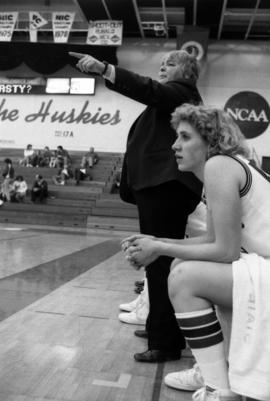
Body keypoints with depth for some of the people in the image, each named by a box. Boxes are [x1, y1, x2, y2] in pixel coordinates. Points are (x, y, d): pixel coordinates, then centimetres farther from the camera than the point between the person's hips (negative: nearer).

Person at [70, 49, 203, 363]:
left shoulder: (181, 91, 0)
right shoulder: (171, 97, 28)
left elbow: (148, 90, -19)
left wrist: (103, 69, -27)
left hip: (165, 187, -10)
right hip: (160, 186, 10)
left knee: (161, 263, -11)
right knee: (160, 263, 13)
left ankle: (166, 344, -5)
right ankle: (162, 329, 25)